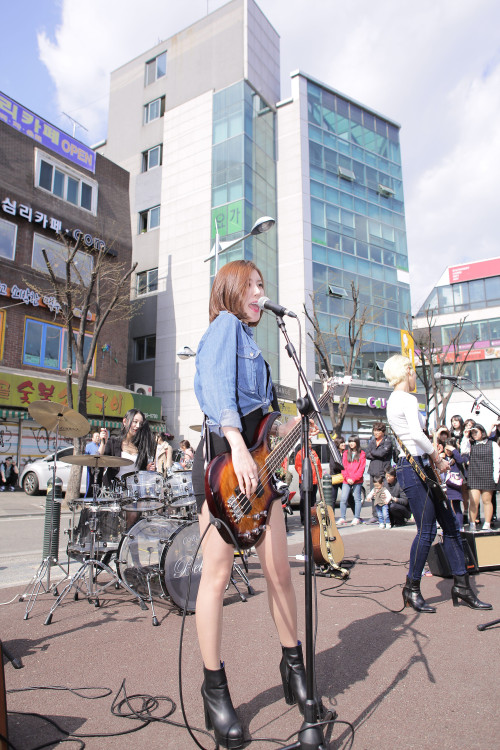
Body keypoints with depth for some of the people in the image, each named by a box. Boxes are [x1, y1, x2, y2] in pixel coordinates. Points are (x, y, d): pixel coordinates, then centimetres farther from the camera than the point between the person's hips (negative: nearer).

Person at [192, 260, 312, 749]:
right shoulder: (225, 324, -1)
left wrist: (286, 428, 18)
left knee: (279, 572, 11)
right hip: (225, 458, -9)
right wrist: (238, 448, -29)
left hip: (257, 461, 9)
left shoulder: (249, 340, 26)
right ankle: (214, 688, 14)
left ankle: (293, 666, 28)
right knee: (217, 575, -1)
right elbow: (218, 388, -19)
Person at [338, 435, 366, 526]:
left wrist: (354, 478, -12)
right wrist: (347, 478, -7)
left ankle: (356, 518, 12)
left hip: (357, 481, -2)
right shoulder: (346, 453, 12)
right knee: (343, 499, -5)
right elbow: (343, 467, 7)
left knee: (357, 499, 4)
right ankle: (342, 518, 1)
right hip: (346, 481, 2)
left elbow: (361, 468, -4)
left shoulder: (362, 454, 3)